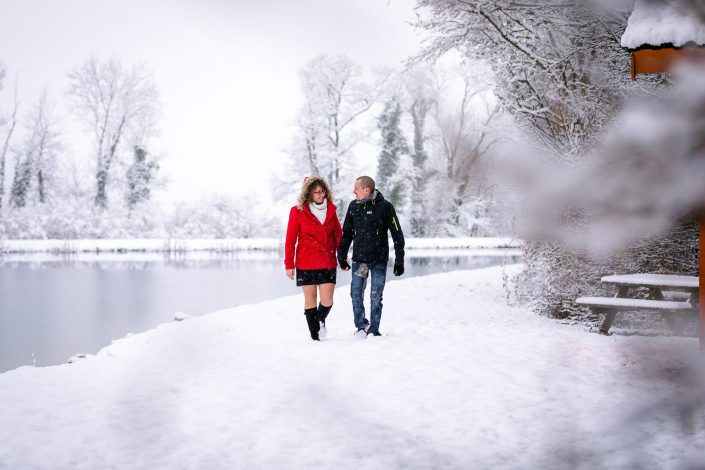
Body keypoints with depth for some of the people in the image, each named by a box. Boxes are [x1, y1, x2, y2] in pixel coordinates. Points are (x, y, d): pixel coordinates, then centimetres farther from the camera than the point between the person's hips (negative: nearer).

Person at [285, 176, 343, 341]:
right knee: (310, 299, 3)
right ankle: (314, 335, 15)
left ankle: (321, 320, 27)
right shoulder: (298, 211, -4)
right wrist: (289, 264, -2)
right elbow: (290, 239, -1)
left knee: (327, 300, -5)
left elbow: (338, 235, 14)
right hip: (306, 263, -2)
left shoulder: (331, 210, 6)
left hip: (328, 262, 2)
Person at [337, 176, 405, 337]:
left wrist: (399, 261, -6)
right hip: (358, 259, 3)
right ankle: (361, 326, 20)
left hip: (379, 260, -3)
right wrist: (342, 256, 9)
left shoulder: (385, 206, -8)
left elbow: (397, 234, -4)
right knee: (356, 294, 2)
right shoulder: (354, 206, 4)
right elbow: (346, 233, 13)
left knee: (376, 297, 1)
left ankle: (373, 330, 13)